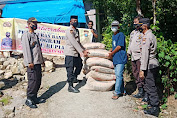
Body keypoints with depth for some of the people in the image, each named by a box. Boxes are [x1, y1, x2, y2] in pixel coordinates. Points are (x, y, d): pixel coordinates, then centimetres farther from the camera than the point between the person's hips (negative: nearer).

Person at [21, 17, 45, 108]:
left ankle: (34, 97, 20)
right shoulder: (26, 35, -6)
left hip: (38, 62, 9)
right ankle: (29, 99, 2)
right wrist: (30, 62, -20)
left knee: (38, 80, 10)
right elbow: (26, 49, -14)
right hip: (32, 63, -9)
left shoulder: (35, 35, 21)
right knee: (33, 81, -8)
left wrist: (42, 60, 23)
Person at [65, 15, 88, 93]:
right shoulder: (69, 30, -14)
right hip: (70, 53, -9)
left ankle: (74, 78, 41)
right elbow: (74, 43, -22)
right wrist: (81, 52, -26)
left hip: (76, 53, 9)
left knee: (79, 65, 20)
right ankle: (70, 86, 1)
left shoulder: (76, 30, 15)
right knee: (70, 69, -5)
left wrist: (84, 50, 15)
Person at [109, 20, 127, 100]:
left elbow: (119, 46, -14)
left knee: (119, 75, -10)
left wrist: (112, 53, -5)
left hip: (121, 58, -9)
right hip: (115, 59, 9)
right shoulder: (113, 36, 18)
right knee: (118, 75, 13)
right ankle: (122, 91, 24)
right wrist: (111, 50, 7)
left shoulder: (121, 35, -9)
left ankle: (117, 92, -6)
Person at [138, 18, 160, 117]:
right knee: (152, 86, 18)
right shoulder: (152, 35, 15)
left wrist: (142, 69, -19)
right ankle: (155, 105, 29)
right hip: (154, 64, 10)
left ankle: (155, 109, 5)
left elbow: (145, 55, -20)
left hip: (150, 66, -10)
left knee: (150, 87, -3)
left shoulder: (146, 37, -16)